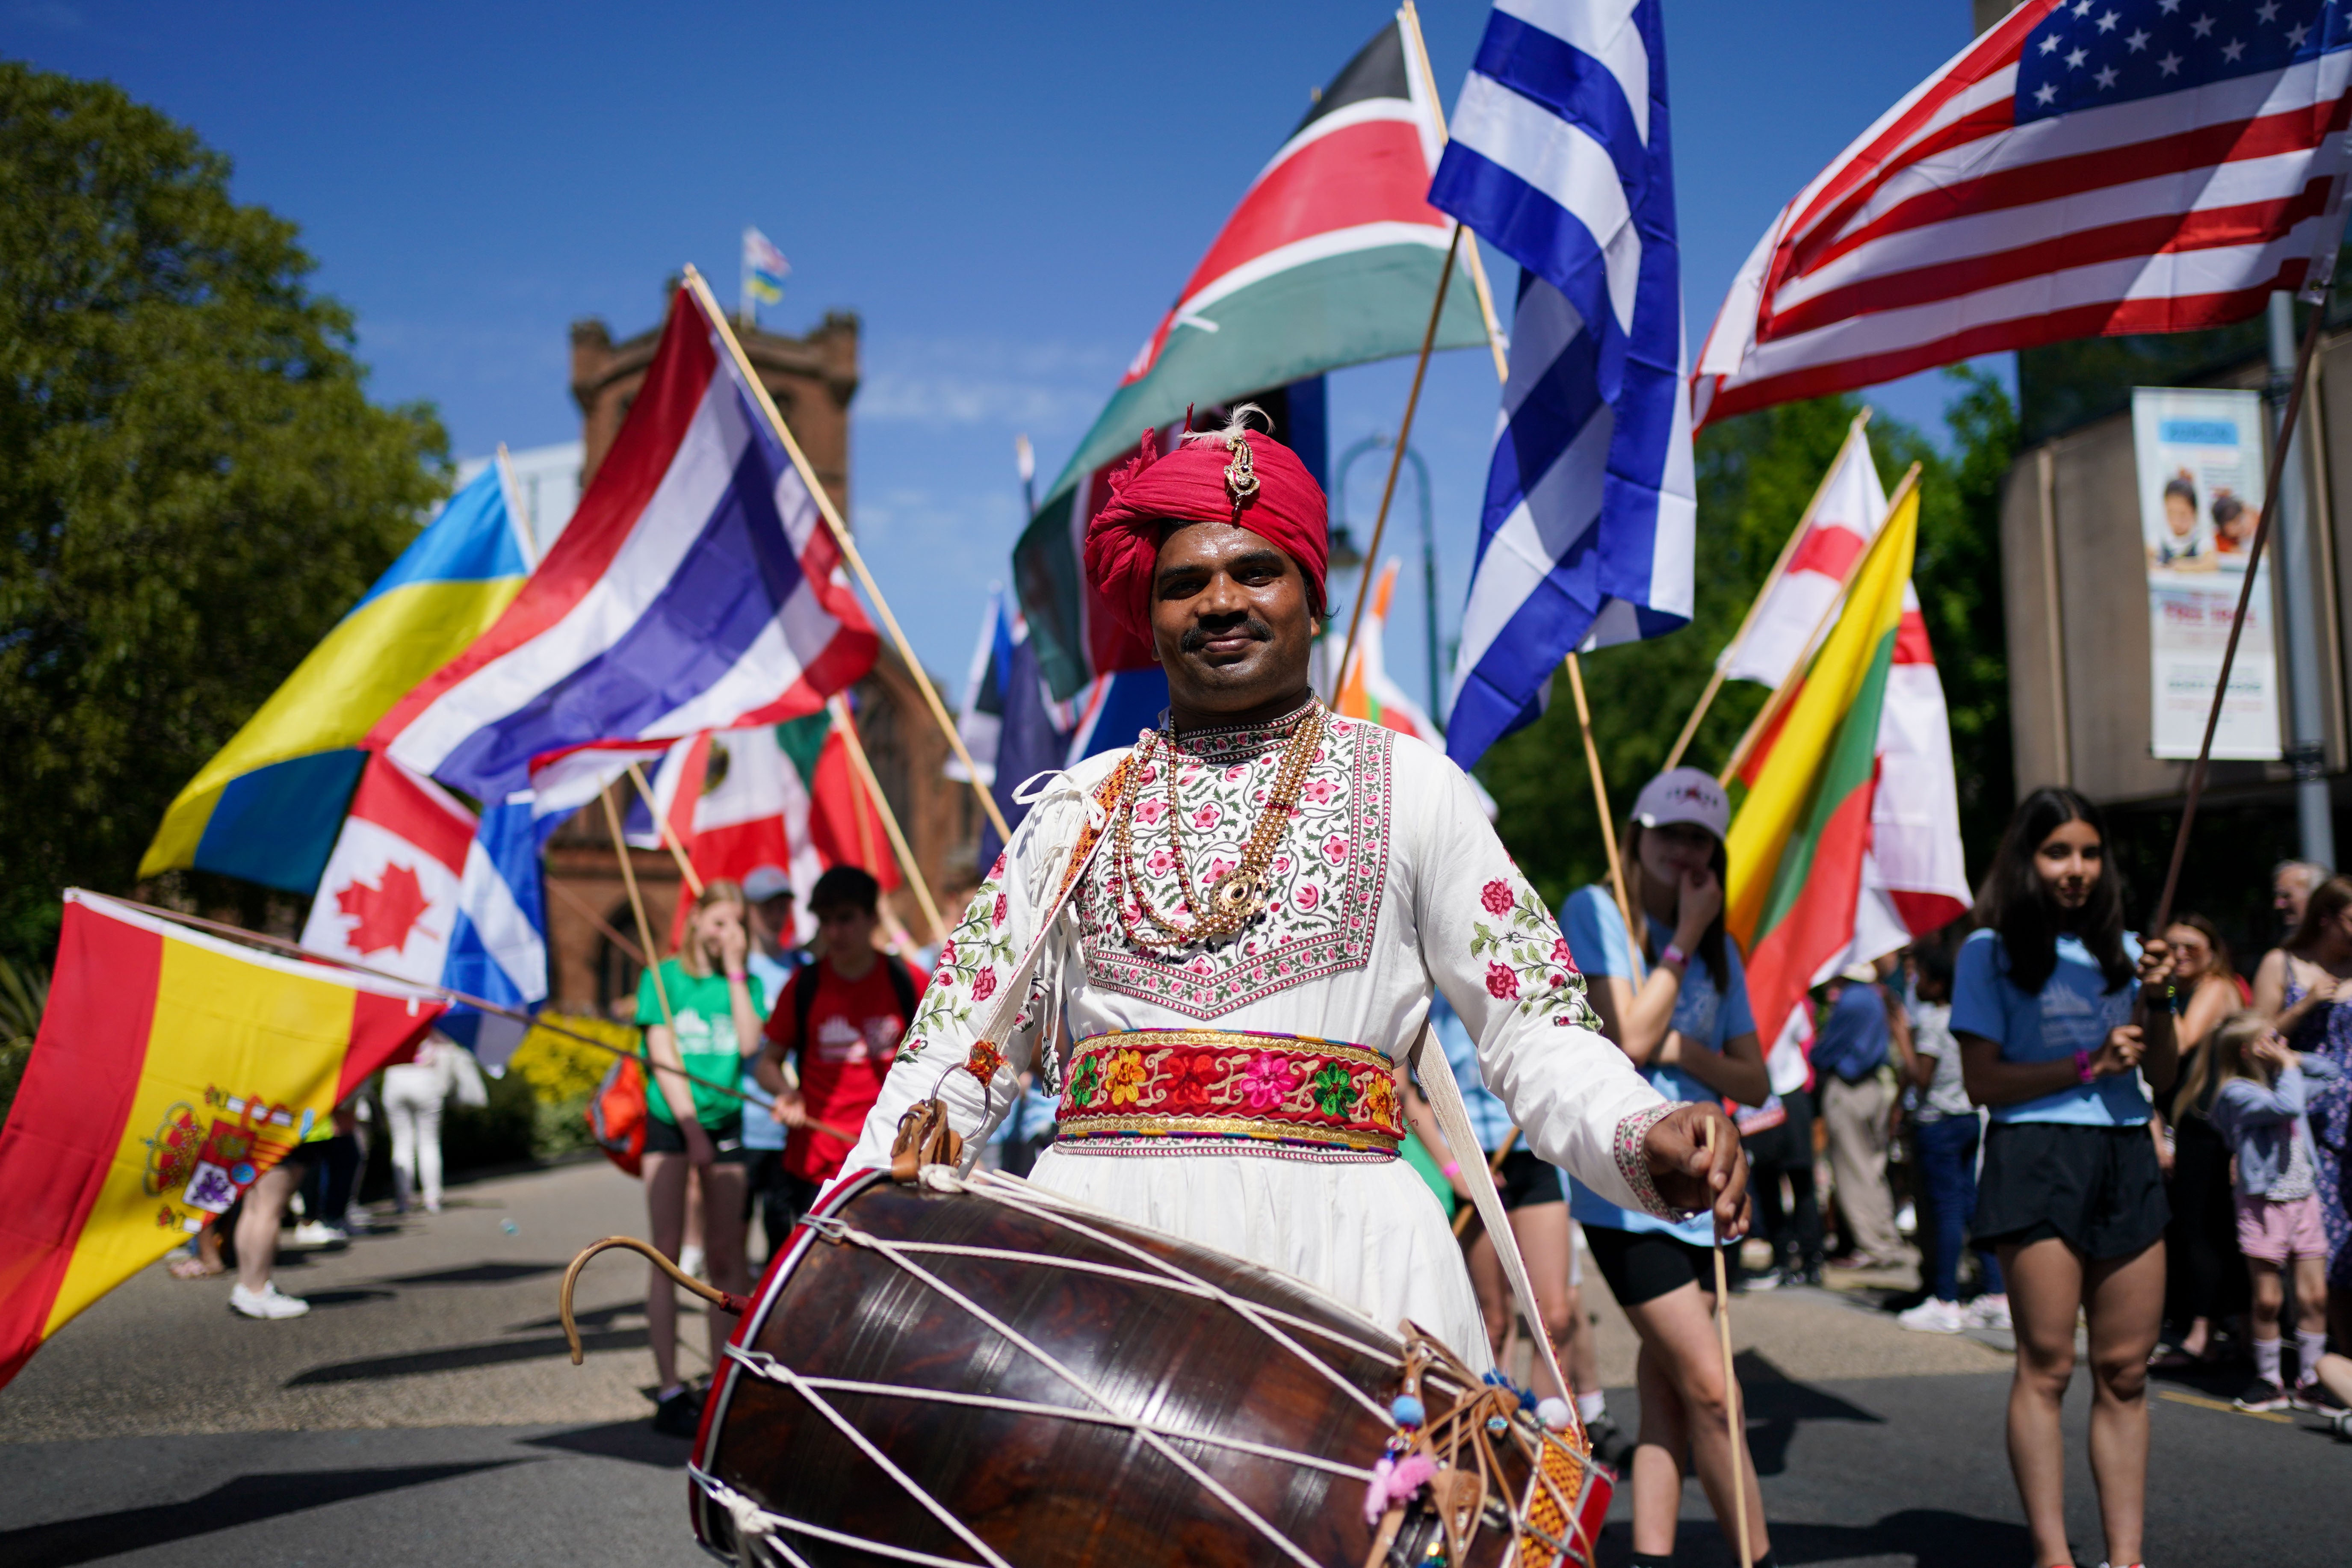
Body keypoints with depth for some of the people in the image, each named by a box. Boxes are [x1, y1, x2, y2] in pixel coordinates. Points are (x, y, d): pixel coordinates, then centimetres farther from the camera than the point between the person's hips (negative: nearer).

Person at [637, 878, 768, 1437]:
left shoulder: (746, 984, 8)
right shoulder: (664, 978, 1)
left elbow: (749, 1043, -10)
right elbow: (663, 1056, -6)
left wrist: (735, 971, -8)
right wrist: (691, 1128, -14)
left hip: (725, 1122, 2)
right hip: (669, 1121, -2)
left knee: (726, 1256, 1)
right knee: (667, 1252, -5)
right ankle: (669, 1390, -3)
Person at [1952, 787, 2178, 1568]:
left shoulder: (2121, 948, 16)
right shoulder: (1991, 951, 2)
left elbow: (2162, 1077, 15)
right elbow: (1982, 1080, -5)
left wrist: (2156, 999, -1)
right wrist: (2088, 1066, -11)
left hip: (2126, 1154, 5)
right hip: (2037, 1153, -5)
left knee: (2126, 1370, 3)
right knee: (2047, 1364, -6)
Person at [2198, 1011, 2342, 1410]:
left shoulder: (2283, 1078, 12)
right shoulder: (2238, 1092, -12)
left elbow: (2330, 1071, 26)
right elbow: (2286, 1107, -28)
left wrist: (2294, 1060, 9)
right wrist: (2288, 1066, -13)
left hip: (2304, 1199, 6)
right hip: (2264, 1205, -6)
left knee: (2315, 1295, 3)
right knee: (2268, 1299, -1)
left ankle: (2310, 1381, 13)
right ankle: (2269, 1381, 13)